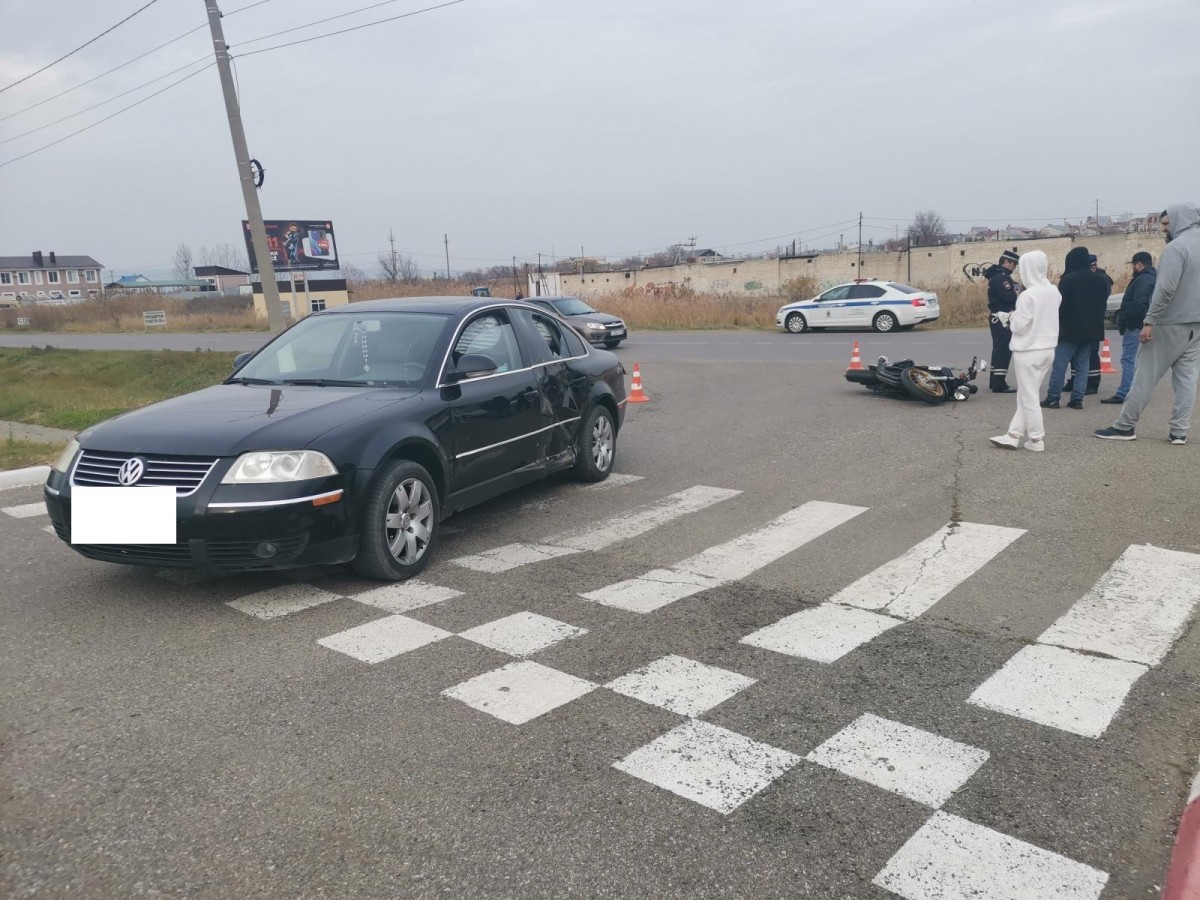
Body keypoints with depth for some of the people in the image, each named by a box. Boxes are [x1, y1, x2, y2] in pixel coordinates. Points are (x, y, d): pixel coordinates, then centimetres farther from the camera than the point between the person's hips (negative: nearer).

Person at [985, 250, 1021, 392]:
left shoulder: (997, 275, 17)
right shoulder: (1001, 277, -16)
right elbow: (1009, 296, -26)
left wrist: (1016, 291, 0)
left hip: (998, 317, 11)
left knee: (999, 348, 15)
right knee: (1004, 349, -11)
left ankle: (994, 381, 21)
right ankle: (999, 384, -12)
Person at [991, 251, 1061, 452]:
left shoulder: (1027, 295, -18)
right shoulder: (1054, 291, 5)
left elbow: (1019, 327, -16)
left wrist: (1011, 319, 3)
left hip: (1029, 351, -8)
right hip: (1048, 349, 8)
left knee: (1029, 397, 2)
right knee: (1026, 394, 14)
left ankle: (1037, 439, 8)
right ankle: (1014, 435, 16)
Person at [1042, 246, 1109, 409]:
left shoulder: (1068, 279, -12)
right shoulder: (1099, 280, 10)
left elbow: (1060, 304, -11)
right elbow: (1103, 304, 15)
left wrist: (1056, 325, 0)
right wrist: (1094, 321, 19)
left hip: (1070, 329, -6)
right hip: (1091, 329, 6)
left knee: (1059, 364, -1)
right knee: (1082, 366, 8)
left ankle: (1052, 398, -2)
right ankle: (1077, 399, 5)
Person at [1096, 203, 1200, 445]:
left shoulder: (1177, 246, -14)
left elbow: (1165, 289, -21)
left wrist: (1150, 321, -18)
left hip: (1170, 323, -8)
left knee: (1145, 375, -2)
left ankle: (1125, 426, 3)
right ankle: (1179, 431, 6)